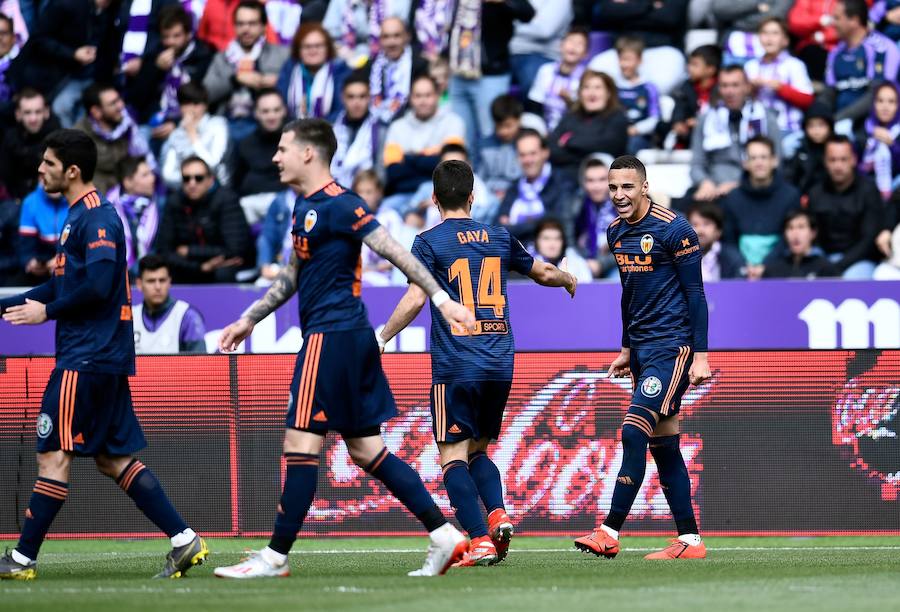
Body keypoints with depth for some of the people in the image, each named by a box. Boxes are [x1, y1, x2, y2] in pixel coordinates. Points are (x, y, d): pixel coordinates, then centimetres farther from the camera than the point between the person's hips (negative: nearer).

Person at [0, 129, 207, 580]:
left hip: (86, 358, -10)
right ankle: (184, 540, 6)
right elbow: (63, 284, 25)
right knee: (114, 459, 9)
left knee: (54, 454, -6)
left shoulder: (97, 218, -13)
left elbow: (97, 286, -23)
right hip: (105, 356, 10)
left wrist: (47, 311, -11)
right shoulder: (80, 217, 18)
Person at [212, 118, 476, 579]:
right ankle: (445, 536, 9)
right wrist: (249, 320, 30)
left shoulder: (338, 205, -12)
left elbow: (394, 252, -16)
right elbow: (293, 274, 29)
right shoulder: (304, 206, 17)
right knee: (366, 450, 9)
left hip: (332, 336, -10)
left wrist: (440, 298, -21)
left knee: (300, 443, -7)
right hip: (352, 336, 10)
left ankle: (276, 557, -3)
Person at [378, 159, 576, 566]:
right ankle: (498, 513, -7)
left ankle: (480, 540, -16)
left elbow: (415, 300, -13)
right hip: (500, 365, 5)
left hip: (456, 367, -5)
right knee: (478, 450, 18)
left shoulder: (430, 243, -3)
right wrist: (569, 280, 47)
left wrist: (382, 339, -4)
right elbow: (543, 273, 27)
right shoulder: (499, 238, 12)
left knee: (453, 456, -2)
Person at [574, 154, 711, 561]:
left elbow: (695, 294, -11)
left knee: (634, 433, -17)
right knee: (663, 445, 7)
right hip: (642, 348, 8)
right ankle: (689, 540, 11)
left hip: (672, 345, -8)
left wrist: (700, 355, -14)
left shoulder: (674, 229, -12)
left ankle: (610, 533, -17)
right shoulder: (616, 233, 11)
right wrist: (626, 350, 22)